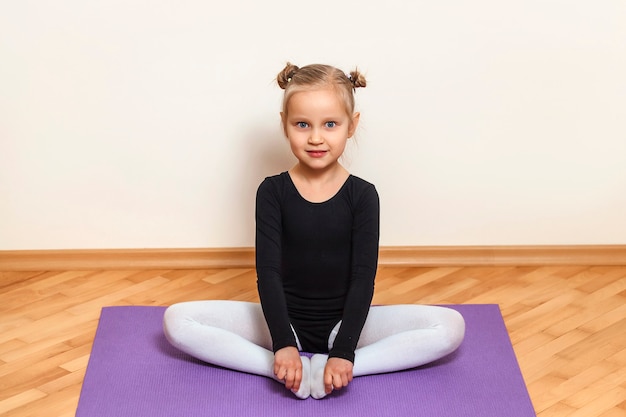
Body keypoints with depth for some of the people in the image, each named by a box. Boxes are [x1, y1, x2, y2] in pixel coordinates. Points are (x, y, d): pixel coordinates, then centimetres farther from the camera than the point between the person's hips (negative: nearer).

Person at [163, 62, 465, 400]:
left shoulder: (362, 195, -8)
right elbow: (268, 271, -13)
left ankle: (335, 368, -27)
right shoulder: (272, 192, -7)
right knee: (177, 320, -19)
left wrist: (343, 351, -26)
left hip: (345, 322, 0)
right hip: (284, 321, 1)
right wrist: (283, 343, -27)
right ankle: (289, 370, -28)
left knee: (451, 326, -22)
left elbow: (364, 276, -14)